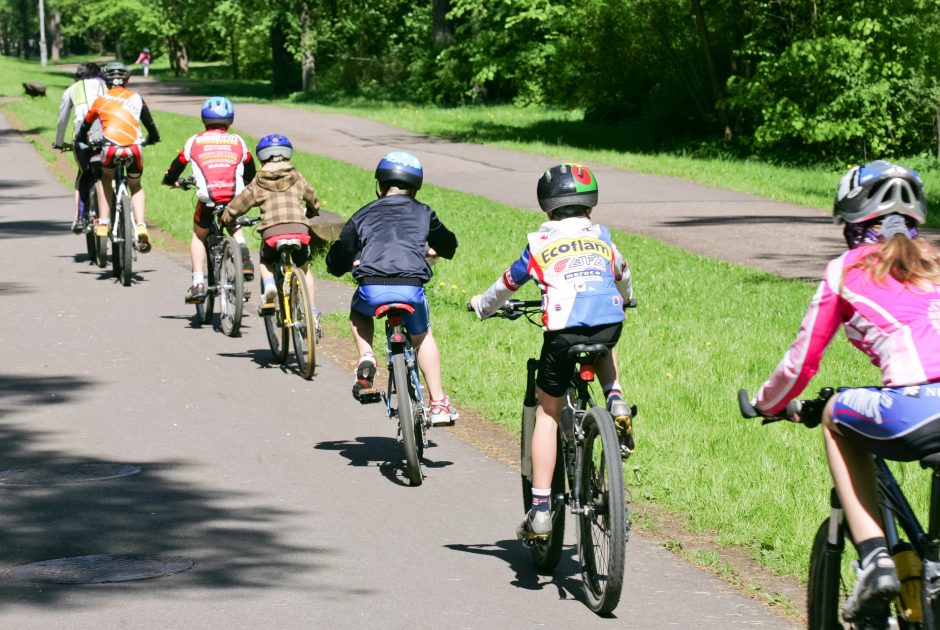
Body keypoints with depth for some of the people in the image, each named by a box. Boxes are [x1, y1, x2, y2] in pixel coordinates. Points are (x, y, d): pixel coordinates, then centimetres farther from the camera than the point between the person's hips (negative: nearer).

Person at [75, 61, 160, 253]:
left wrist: (81, 139, 47)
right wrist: (152, 139, 44)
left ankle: (103, 223, 19)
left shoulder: (101, 100, 18)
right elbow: (150, 124, 23)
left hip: (110, 149, -1)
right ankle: (141, 227, 4)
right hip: (134, 149, 1)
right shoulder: (136, 98, 18)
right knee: (136, 187, 24)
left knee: (105, 180, 30)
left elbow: (85, 126, 26)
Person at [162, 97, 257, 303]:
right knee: (235, 228, 34)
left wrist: (170, 180, 47)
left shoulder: (195, 141, 16)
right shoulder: (238, 142, 20)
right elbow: (250, 174, 32)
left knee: (199, 236, 24)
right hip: (235, 197, 2)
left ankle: (198, 283, 12)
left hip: (208, 197, -2)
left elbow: (175, 168, 24)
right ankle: (244, 258, 7)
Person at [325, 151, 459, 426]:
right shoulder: (423, 213, 22)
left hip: (372, 289, 0)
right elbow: (448, 246, 37)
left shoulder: (363, 215, 20)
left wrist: (355, 262, 41)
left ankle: (366, 359, 12)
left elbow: (336, 263, 18)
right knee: (423, 337, 27)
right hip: (411, 287, 0)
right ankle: (439, 403, 21)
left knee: (358, 312, 36)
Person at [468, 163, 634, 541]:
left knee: (547, 414, 13)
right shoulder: (602, 239, 23)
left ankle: (540, 510, 6)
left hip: (564, 331, -2)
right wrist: (624, 298, 65)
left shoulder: (540, 244, 16)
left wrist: (481, 305, 49)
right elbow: (623, 276, 42)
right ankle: (615, 401, 12)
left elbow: (507, 285, 28)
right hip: (610, 323, 2)